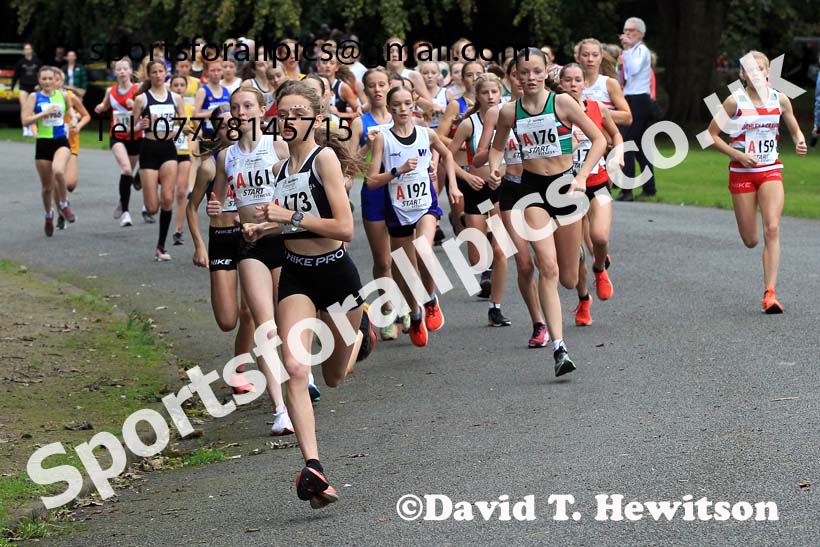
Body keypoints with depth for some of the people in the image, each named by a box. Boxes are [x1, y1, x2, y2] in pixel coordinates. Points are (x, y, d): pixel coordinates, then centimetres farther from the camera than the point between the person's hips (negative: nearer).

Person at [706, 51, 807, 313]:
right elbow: (711, 135, -4)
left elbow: (795, 129, 14)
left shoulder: (780, 100, 0)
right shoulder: (735, 101, -8)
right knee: (750, 240, 2)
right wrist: (738, 154, -15)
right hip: (741, 173, -1)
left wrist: (800, 142, -9)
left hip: (771, 171, 1)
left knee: (772, 229, -17)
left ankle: (770, 294, -18)